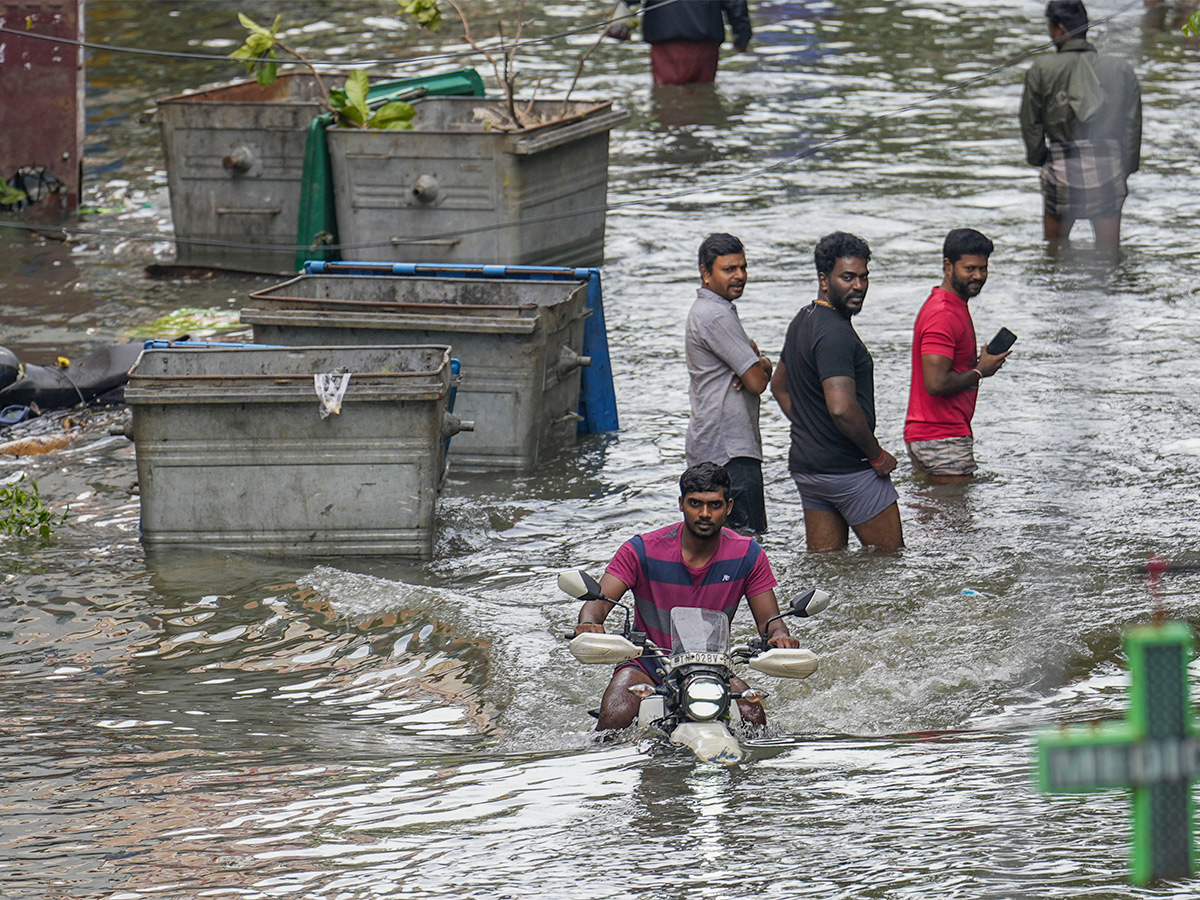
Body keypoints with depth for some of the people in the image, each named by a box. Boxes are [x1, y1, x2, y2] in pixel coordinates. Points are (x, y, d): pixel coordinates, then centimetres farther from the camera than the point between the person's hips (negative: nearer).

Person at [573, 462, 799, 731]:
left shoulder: (747, 555, -3)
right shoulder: (642, 550, -9)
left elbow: (768, 619, -3)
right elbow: (599, 600, -16)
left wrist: (780, 636, -29)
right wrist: (589, 624, -41)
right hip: (647, 666, -1)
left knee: (754, 719, -25)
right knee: (614, 719, -30)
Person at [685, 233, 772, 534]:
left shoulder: (705, 310, 19)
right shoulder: (717, 316, -15)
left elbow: (763, 373, 18)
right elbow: (757, 382, -17)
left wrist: (760, 364, -7)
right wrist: (761, 366, 7)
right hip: (730, 450, -11)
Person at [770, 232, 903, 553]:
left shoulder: (803, 321, 12)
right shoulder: (835, 333, -20)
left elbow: (779, 386, 26)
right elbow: (842, 409, -29)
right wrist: (878, 455, -16)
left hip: (806, 465, 10)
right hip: (848, 468, -10)